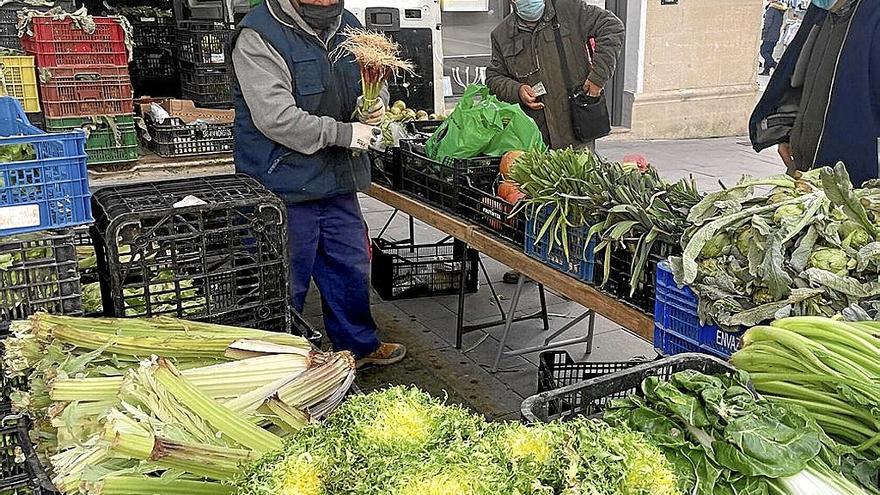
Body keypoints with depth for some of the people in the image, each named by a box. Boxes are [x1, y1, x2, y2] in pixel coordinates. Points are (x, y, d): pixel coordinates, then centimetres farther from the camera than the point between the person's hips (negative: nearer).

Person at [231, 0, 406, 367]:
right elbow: (276, 117, -24)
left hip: (338, 184, 7)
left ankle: (359, 345, 41)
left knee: (351, 268, 20)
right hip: (285, 186, -7)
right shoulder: (258, 37, -16)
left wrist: (376, 101, -3)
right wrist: (345, 133, -20)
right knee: (287, 285, 6)